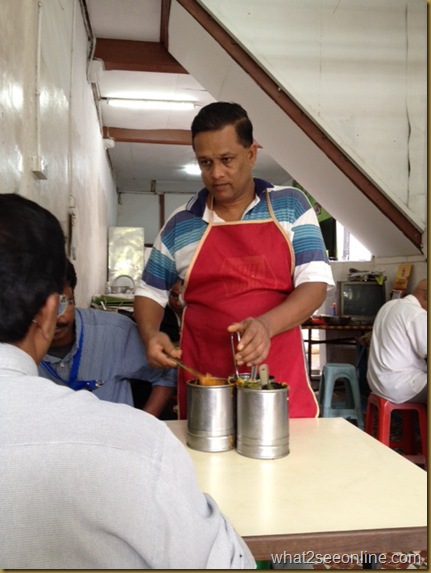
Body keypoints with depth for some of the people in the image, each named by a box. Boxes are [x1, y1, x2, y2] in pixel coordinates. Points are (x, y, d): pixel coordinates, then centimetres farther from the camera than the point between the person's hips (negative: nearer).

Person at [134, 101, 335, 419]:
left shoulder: (291, 205, 1)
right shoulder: (180, 224, 3)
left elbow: (315, 282, -4)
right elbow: (150, 291, 14)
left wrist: (267, 325, -22)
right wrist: (151, 335, -7)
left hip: (281, 381, 0)